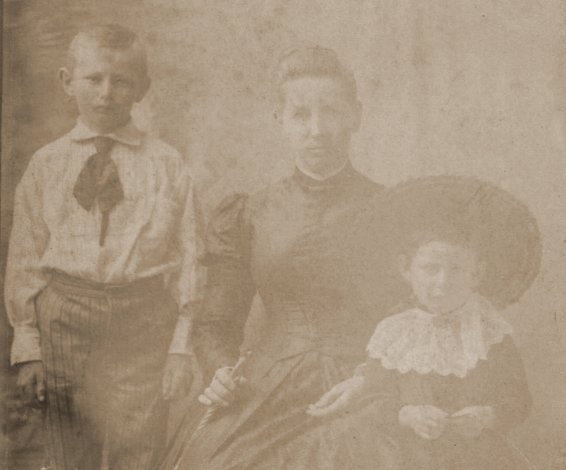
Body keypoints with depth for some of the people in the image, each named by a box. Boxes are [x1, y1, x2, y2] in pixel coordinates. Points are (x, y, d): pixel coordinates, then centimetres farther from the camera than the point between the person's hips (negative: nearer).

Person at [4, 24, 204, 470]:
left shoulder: (167, 166, 1)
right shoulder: (46, 165, 4)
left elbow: (189, 258, 1)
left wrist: (181, 347, -4)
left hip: (143, 319, -1)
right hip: (65, 315, 1)